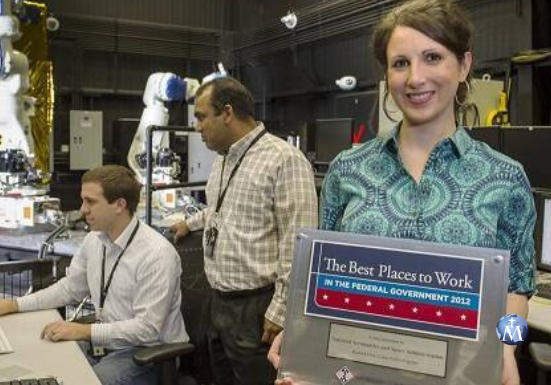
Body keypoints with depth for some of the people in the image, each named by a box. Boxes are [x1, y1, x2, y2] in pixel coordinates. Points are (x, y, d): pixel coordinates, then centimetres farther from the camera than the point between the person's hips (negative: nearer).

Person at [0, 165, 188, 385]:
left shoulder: (157, 254, -22)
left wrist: (83, 331, -23)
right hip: (105, 343, 7)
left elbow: (147, 328, -22)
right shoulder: (94, 239, 2)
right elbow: (70, 288, 16)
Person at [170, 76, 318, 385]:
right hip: (219, 302, 9)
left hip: (257, 307, -8)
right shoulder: (223, 158, 11)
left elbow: (298, 246, -20)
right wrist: (191, 223, 43)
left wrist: (280, 310, -20)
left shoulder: (284, 160, -18)